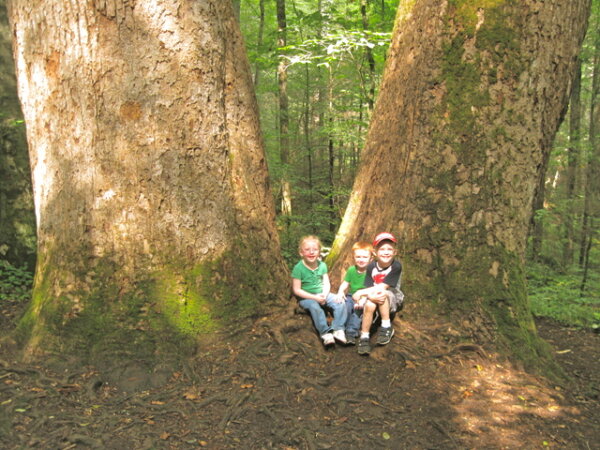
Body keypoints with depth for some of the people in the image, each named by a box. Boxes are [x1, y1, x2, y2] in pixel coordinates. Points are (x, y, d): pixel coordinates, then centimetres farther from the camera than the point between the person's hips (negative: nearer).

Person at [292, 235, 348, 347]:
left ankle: (338, 329, -18)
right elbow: (297, 290, -14)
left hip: (322, 294, 5)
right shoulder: (298, 268, -13)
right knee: (315, 307, -35)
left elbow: (326, 283, 1)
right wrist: (314, 297, -20)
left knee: (340, 303, -17)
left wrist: (324, 295, -21)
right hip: (306, 297, -4)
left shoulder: (322, 265, 1)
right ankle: (325, 333, -30)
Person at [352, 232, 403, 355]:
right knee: (369, 305, -31)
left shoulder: (396, 266, -17)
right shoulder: (371, 266, -10)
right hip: (374, 298, 2)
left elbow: (382, 287, -21)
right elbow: (368, 288, -13)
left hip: (392, 299, -2)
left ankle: (386, 327, -16)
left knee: (383, 294, -33)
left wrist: (361, 292, -20)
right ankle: (364, 337, -16)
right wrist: (371, 296, -37)